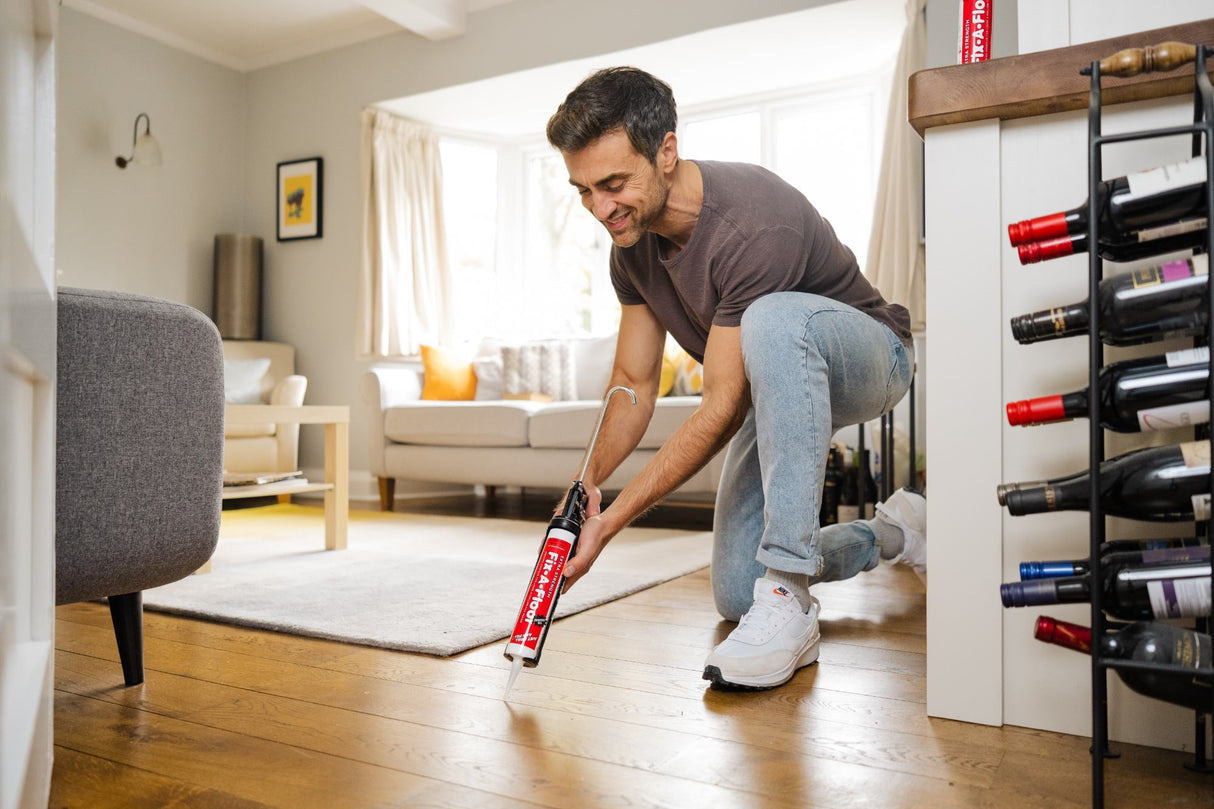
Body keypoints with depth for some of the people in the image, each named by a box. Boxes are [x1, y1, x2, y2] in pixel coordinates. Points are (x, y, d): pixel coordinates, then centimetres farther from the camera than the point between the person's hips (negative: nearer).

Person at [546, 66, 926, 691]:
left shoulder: (753, 224, -34)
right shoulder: (634, 240, -9)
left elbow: (723, 407, -33)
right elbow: (633, 384, -5)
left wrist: (612, 519, -34)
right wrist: (586, 480, -23)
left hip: (866, 360, -7)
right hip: (781, 386, 7)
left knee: (772, 320, -43)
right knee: (733, 594, 2)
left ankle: (788, 601, -37)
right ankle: (890, 533, 26)